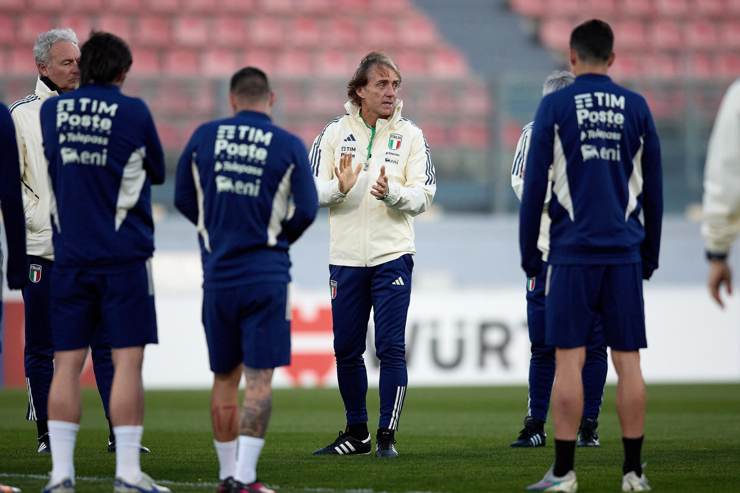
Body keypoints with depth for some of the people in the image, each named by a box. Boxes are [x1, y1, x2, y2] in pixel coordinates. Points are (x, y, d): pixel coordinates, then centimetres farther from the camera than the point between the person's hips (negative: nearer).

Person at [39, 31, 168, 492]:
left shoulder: (51, 110, 5)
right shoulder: (133, 113, -4)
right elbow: (157, 173, 9)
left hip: (69, 256, 3)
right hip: (125, 255, -3)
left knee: (67, 364, 5)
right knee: (127, 361, -2)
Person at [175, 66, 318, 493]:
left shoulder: (204, 137, 3)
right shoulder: (289, 146, -3)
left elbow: (184, 199, 9)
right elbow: (306, 211, -2)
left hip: (218, 276, 3)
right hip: (267, 276, -2)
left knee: (225, 378, 12)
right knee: (259, 378, -2)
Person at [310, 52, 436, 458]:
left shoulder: (410, 135, 1)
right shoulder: (335, 133, 4)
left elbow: (423, 196, -3)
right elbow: (313, 190, 0)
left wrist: (392, 192, -23)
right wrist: (340, 187, -20)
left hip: (392, 256, -2)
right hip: (345, 257, 2)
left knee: (390, 348, -7)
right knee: (346, 349, 8)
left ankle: (387, 435, 0)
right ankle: (356, 433, 22)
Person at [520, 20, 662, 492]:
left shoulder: (555, 106, 0)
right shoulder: (637, 108, 7)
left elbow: (534, 185, -1)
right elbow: (652, 188, 11)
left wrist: (529, 254, 6)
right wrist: (651, 254, 19)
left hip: (573, 253, -2)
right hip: (625, 252, 2)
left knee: (569, 359, -1)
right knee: (628, 360, 4)